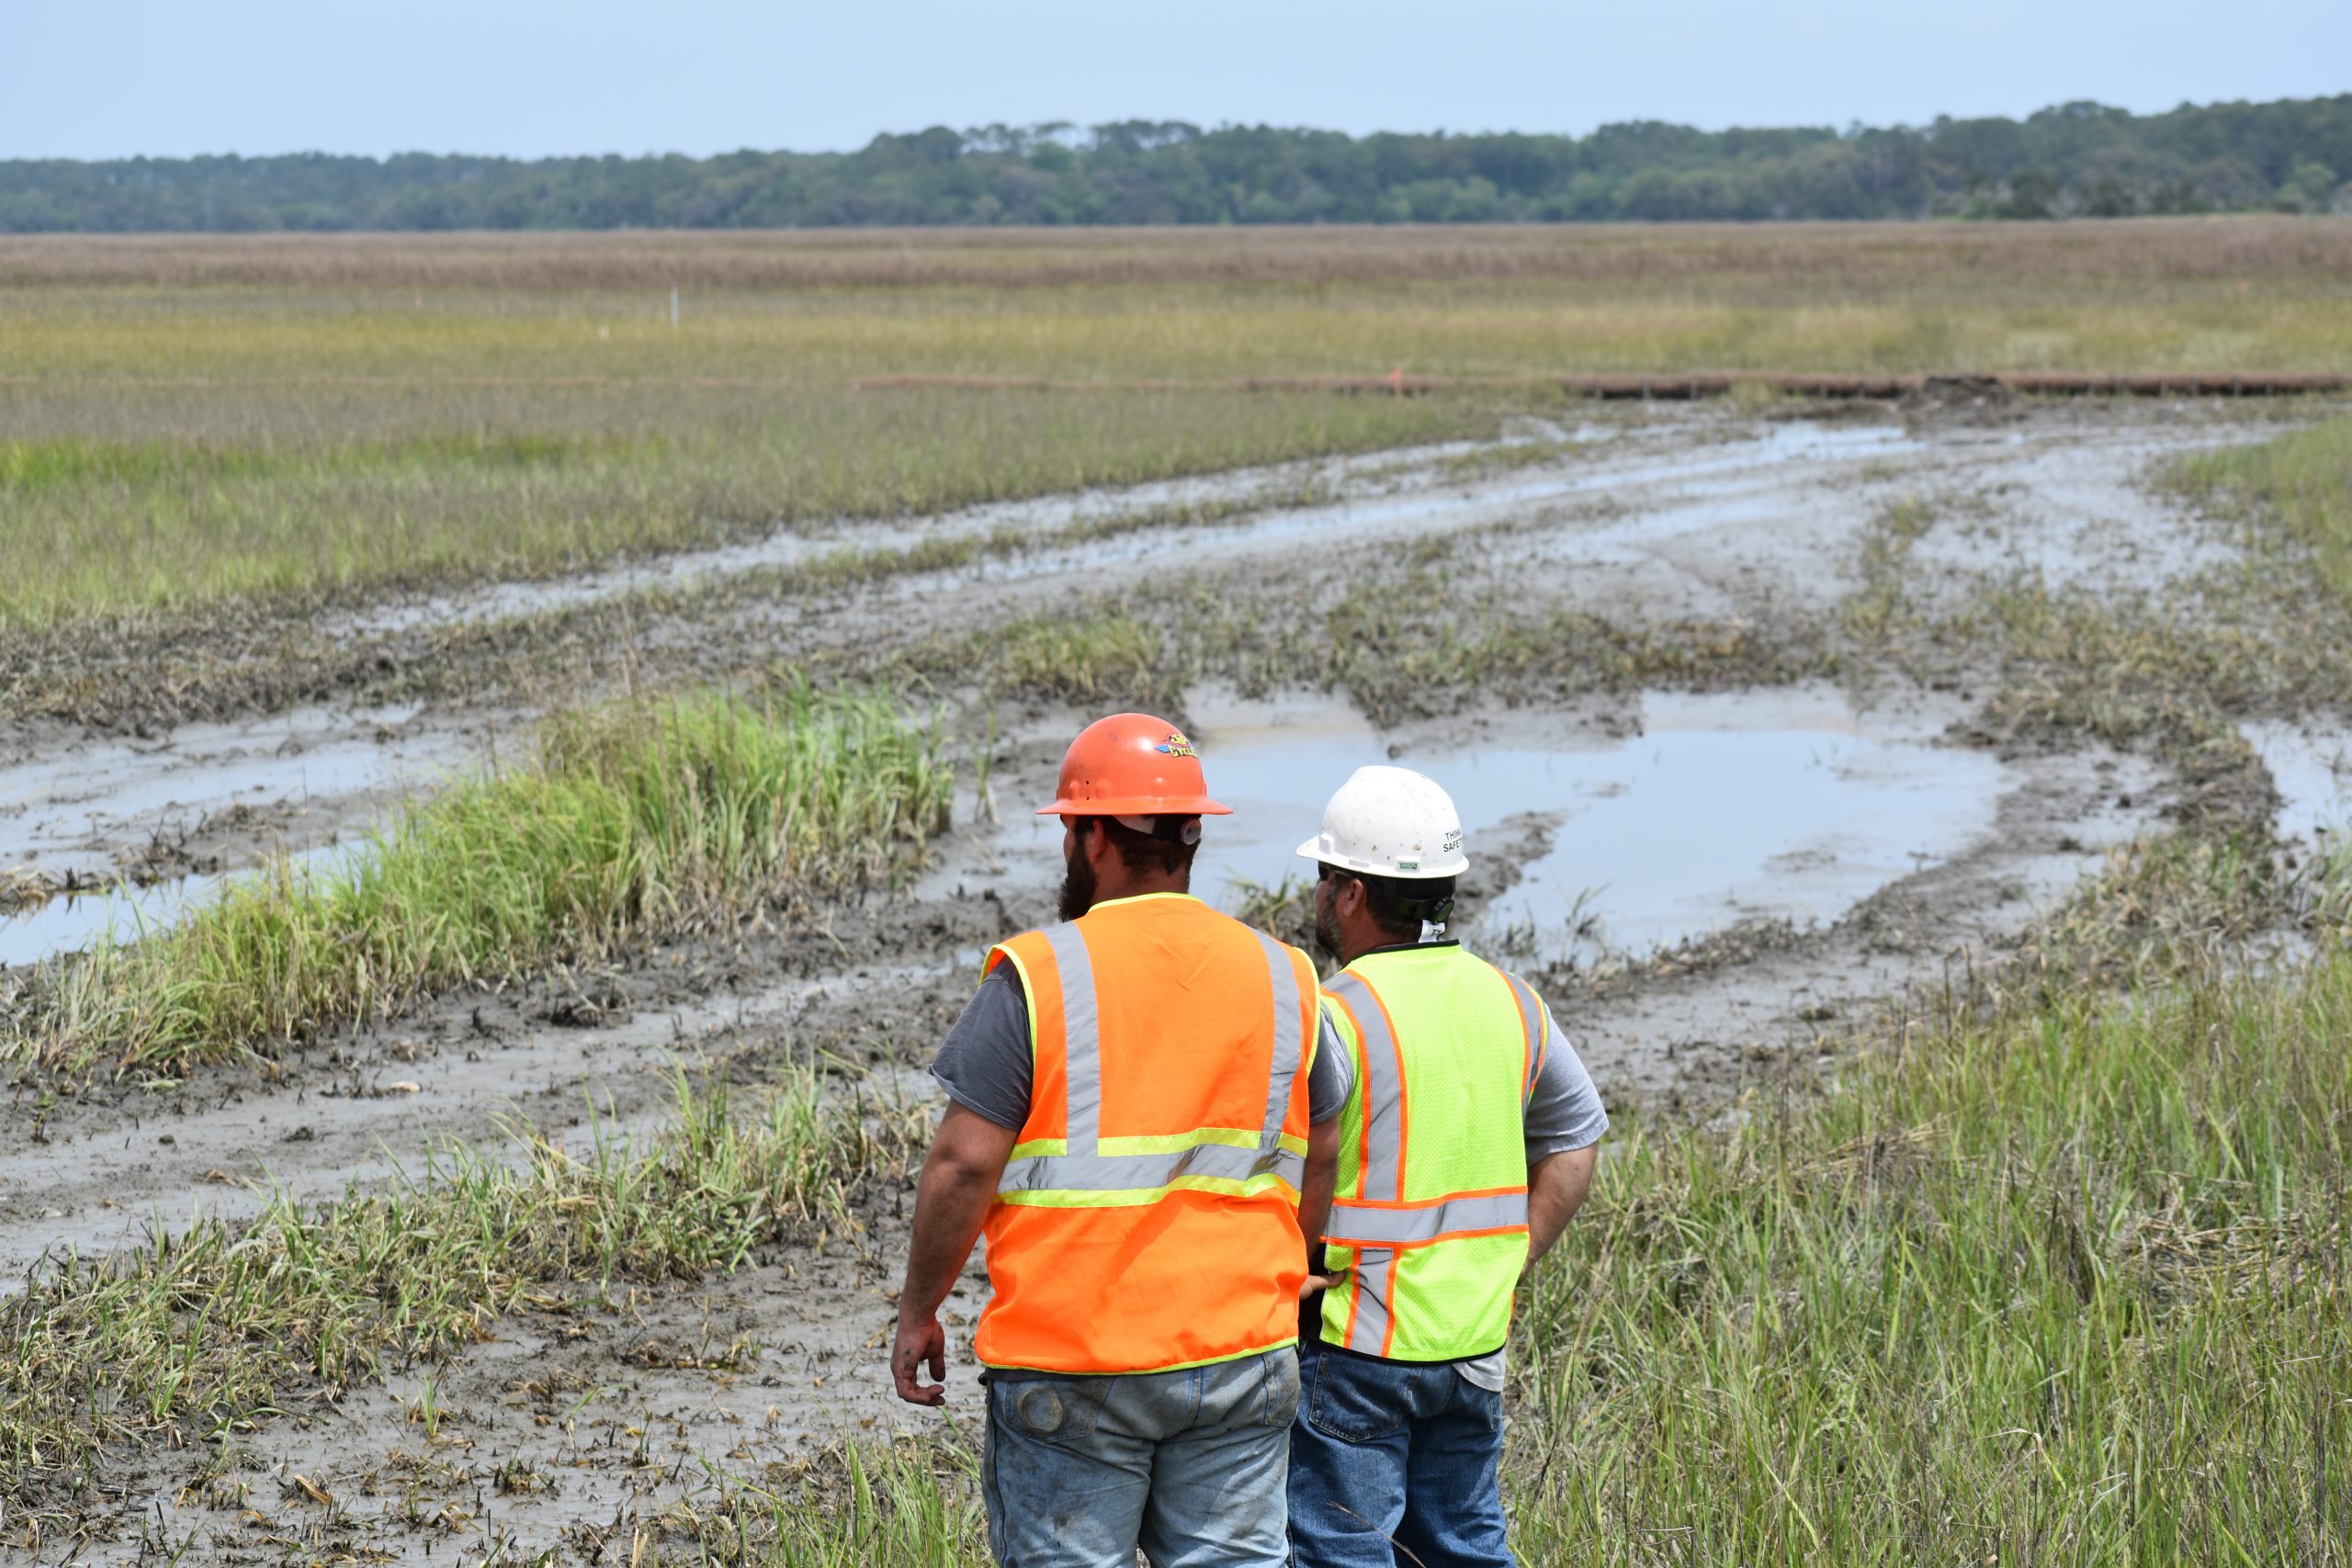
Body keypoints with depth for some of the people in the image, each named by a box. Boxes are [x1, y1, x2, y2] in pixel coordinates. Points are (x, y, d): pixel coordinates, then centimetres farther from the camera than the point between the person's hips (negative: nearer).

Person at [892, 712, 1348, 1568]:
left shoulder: (1038, 977, -9)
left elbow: (964, 1164, -11)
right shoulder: (1279, 976, 6)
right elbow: (1320, 1155, 14)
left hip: (1070, 1366, -4)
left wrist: (918, 1313, 1)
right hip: (1240, 1359, 4)